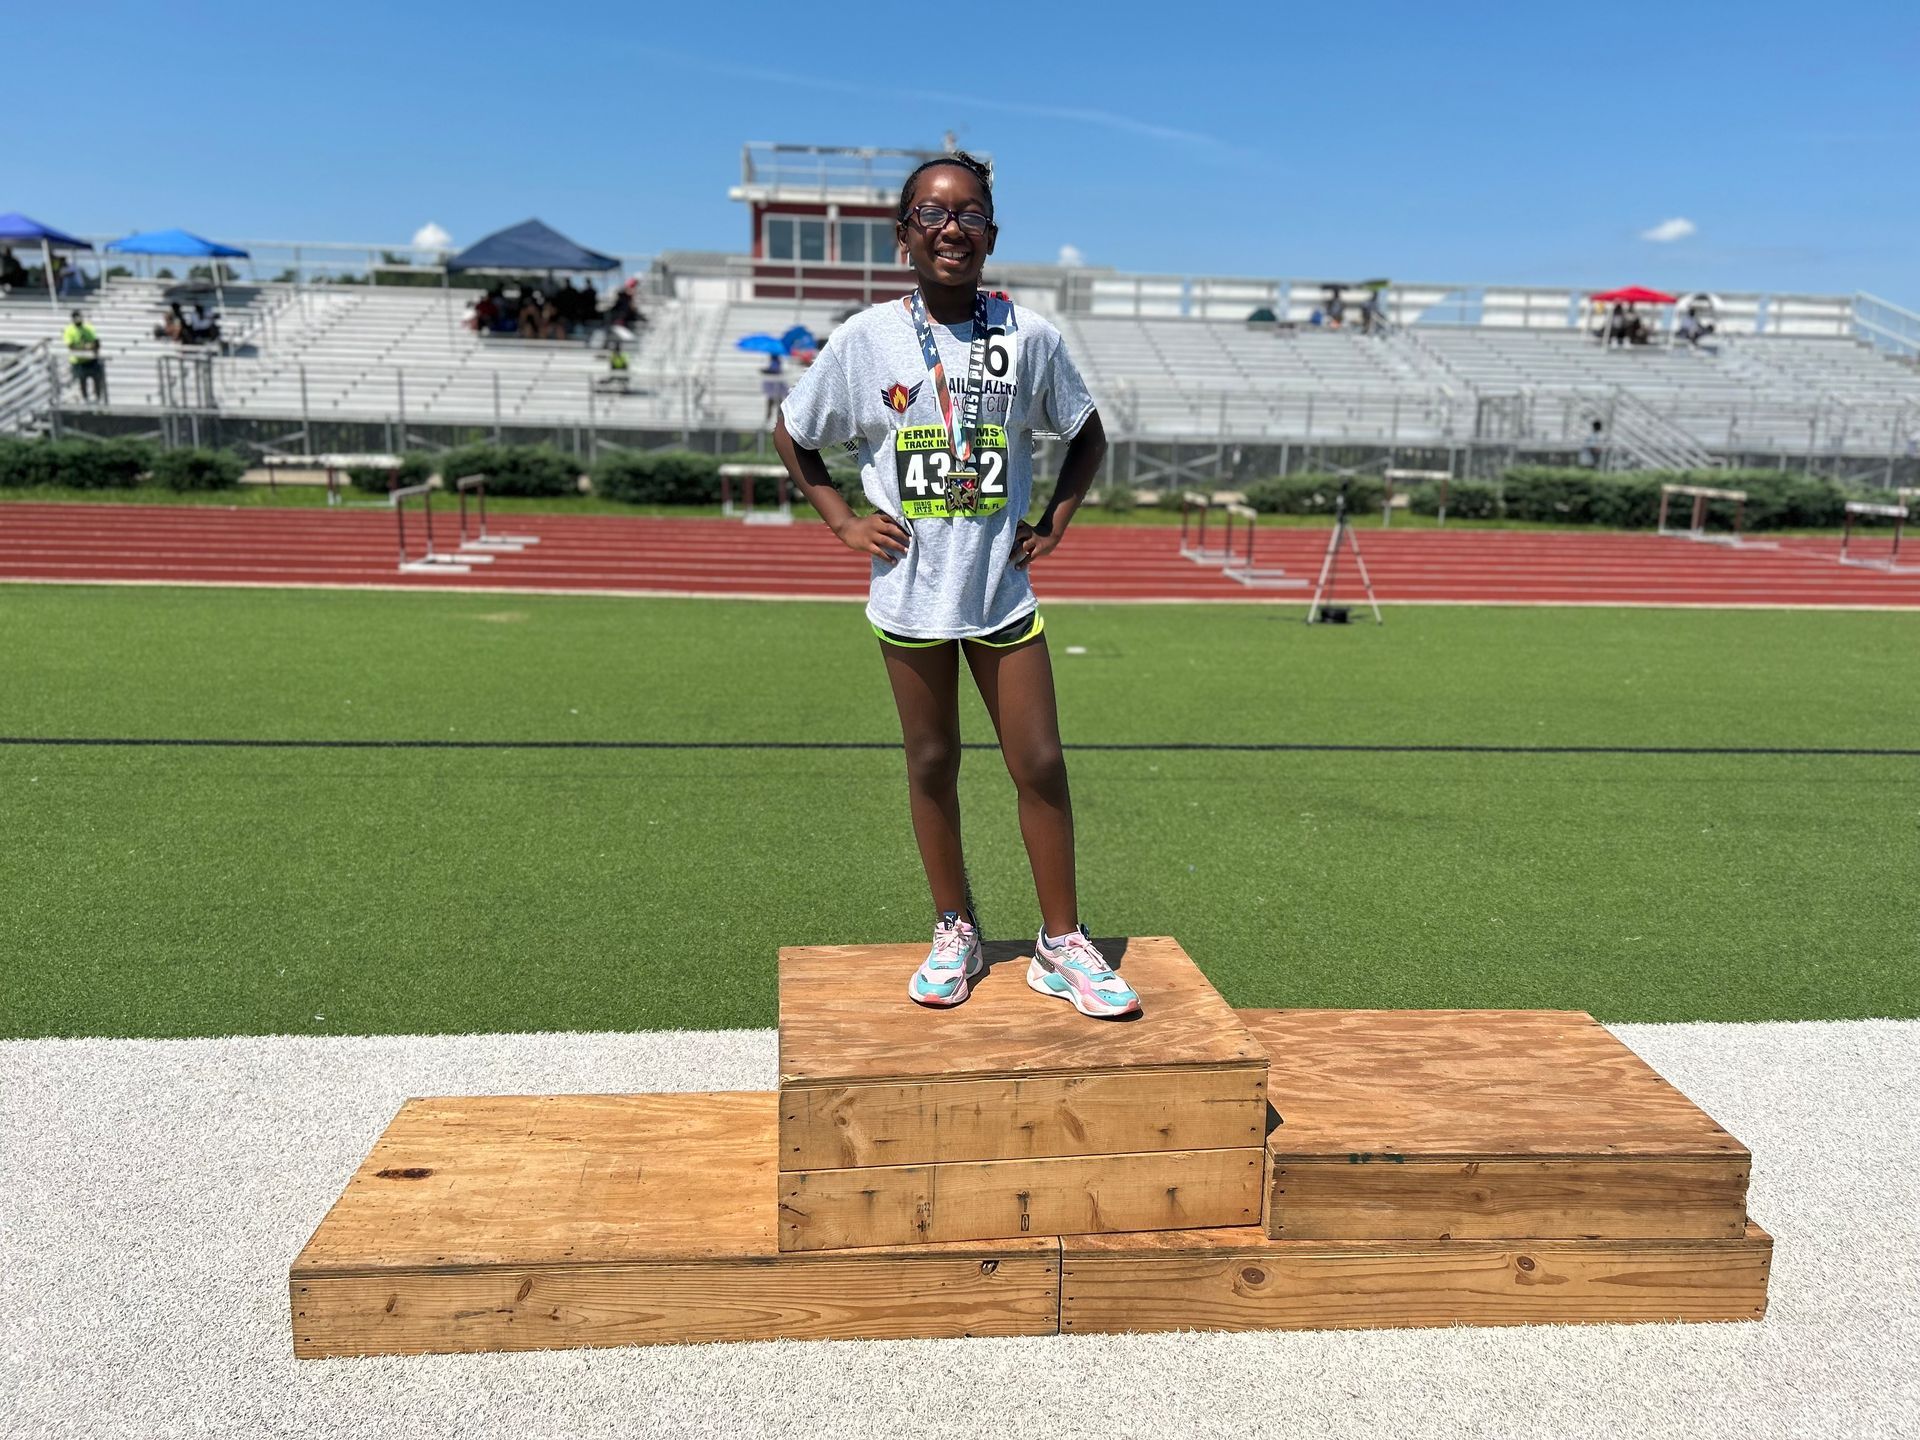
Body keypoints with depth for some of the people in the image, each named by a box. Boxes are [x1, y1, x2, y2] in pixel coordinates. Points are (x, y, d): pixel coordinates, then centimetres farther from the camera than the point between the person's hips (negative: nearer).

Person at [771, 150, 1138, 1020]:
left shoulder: (1027, 334, -2)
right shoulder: (867, 338, -3)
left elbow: (1086, 437, 13)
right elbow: (791, 436, 9)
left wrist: (1054, 524, 2)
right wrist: (843, 522, 1)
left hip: (1002, 588, 0)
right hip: (909, 591, 0)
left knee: (1040, 764, 1)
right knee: (932, 764, 10)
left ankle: (1062, 946, 14)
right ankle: (954, 934, 25)